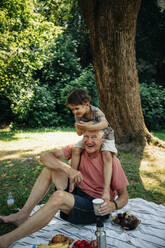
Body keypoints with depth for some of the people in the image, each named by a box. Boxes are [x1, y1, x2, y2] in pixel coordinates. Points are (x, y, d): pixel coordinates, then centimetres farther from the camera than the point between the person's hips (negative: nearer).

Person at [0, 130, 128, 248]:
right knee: (51, 166, -7)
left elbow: (124, 195, -11)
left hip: (96, 207, -6)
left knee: (59, 196, -34)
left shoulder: (111, 161, -17)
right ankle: (23, 215, -7)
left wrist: (113, 205, -34)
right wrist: (68, 169, -30)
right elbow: (45, 156, -14)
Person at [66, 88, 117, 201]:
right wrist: (79, 128, -32)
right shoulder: (78, 115, -10)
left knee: (107, 155, -32)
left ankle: (106, 189, -33)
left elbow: (105, 124, -45)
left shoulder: (96, 111, -26)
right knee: (76, 149, -21)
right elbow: (79, 133, -9)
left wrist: (90, 127, -57)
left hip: (106, 137, -4)